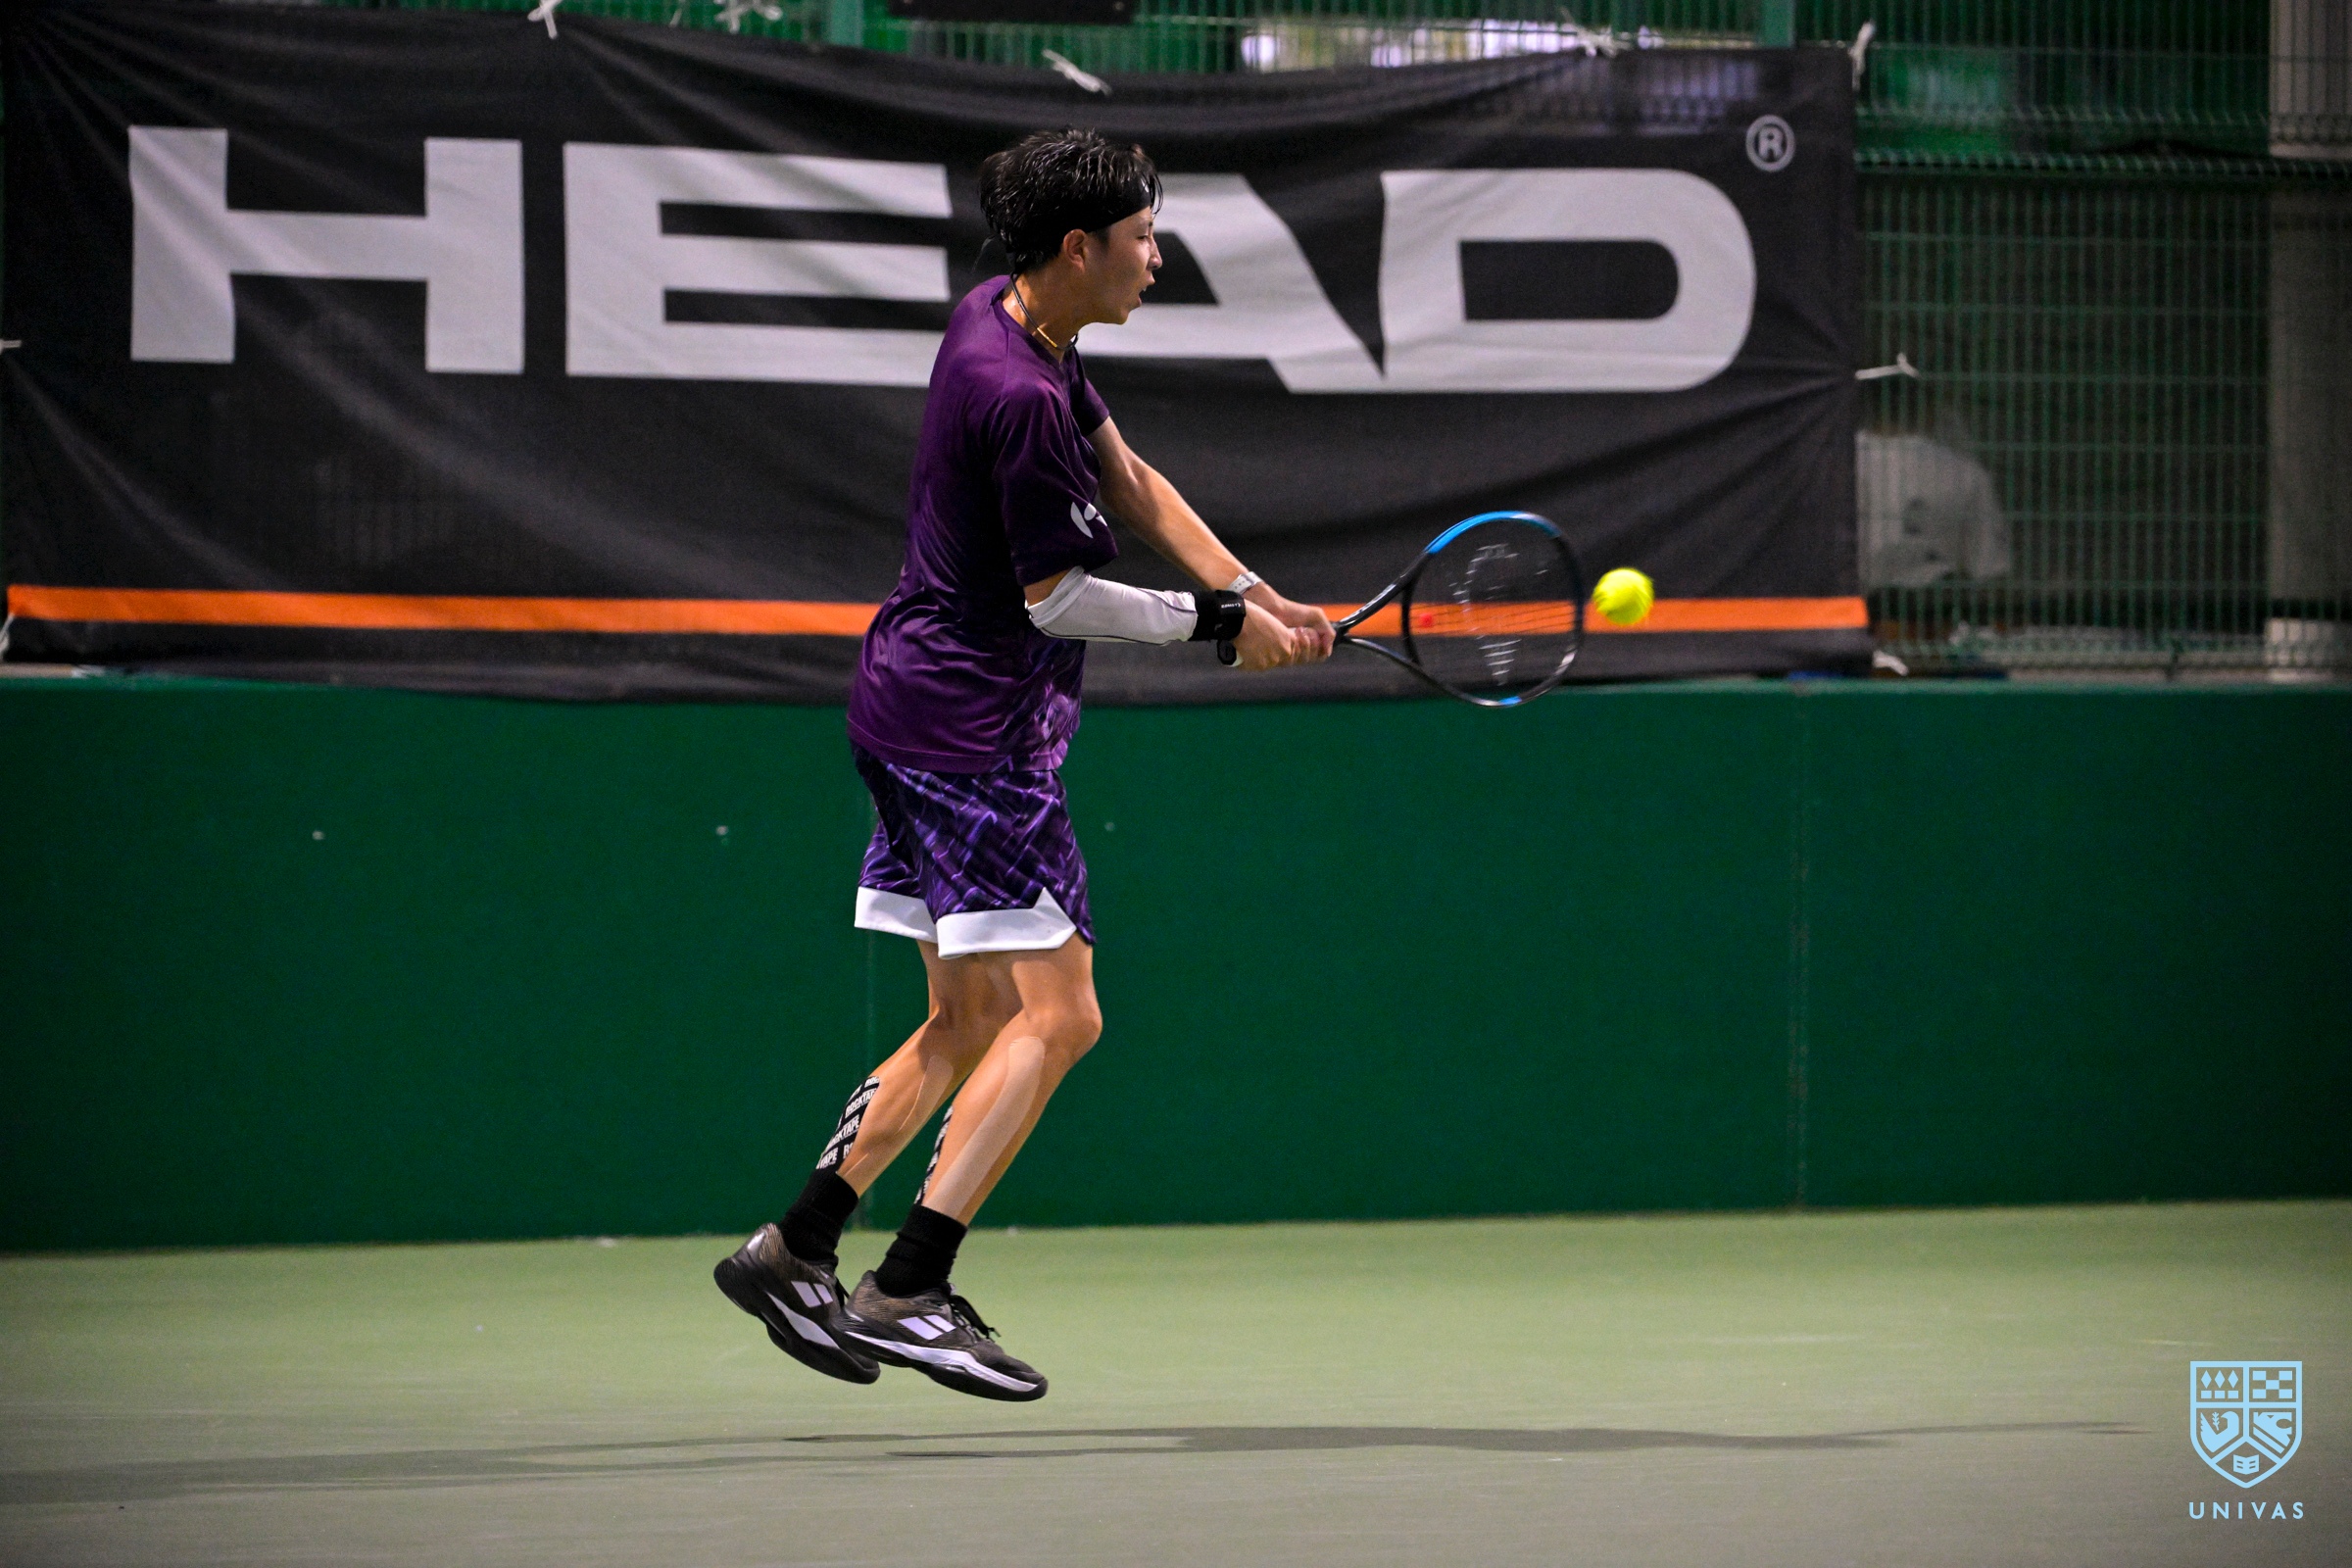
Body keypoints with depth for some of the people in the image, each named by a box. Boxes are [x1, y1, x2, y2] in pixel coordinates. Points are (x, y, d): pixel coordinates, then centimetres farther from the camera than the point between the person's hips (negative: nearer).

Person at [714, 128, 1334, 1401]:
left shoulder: (1009, 321, 9)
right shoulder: (1019, 398, -22)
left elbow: (1129, 482, 17)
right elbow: (1057, 597, -16)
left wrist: (1254, 598, 7)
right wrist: (1217, 624, -5)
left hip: (915, 710, 10)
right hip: (970, 721, -10)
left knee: (971, 1021, 15)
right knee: (1057, 1013, -10)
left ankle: (795, 1249, 16)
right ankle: (909, 1293, -16)